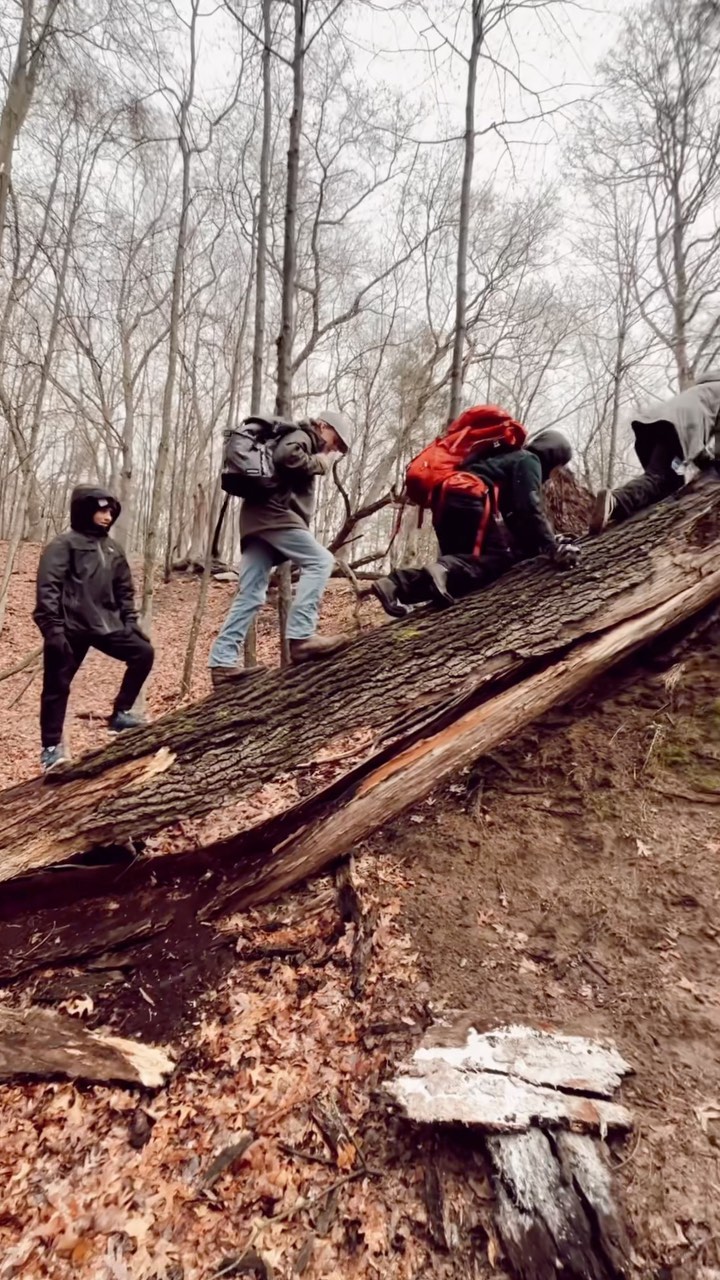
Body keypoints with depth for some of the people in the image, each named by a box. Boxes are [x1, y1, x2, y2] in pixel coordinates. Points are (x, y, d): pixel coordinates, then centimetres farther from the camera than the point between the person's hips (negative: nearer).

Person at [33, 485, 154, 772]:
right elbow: (48, 588, -12)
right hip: (71, 628, -6)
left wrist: (131, 622, 10)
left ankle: (121, 714, 9)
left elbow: (124, 590, 20)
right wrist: (52, 627, -20)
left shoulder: (113, 550, 14)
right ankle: (51, 746, 16)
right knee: (57, 686, 1)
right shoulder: (63, 545, -5)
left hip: (106, 625, 6)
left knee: (143, 653, -4)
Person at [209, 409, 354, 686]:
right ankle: (300, 637, -25)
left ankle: (222, 662, -2)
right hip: (273, 513, -10)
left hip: (257, 518, 10)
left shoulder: (305, 446, 34)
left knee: (250, 595, 2)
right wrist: (318, 463, -4)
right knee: (320, 561, -14)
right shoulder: (302, 436, 5)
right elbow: (284, 455, -17)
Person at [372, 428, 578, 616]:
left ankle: (400, 583, -7)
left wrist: (549, 539, 22)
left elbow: (516, 515, 30)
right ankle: (445, 570, -35)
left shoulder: (511, 459, 36)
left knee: (462, 562, 12)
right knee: (505, 556, -10)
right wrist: (551, 547, -11)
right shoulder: (528, 460, 8)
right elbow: (529, 508, -9)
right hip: (470, 503, -9)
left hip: (447, 507, 9)